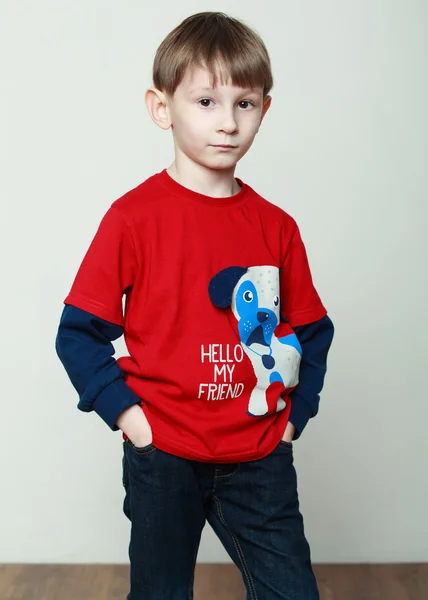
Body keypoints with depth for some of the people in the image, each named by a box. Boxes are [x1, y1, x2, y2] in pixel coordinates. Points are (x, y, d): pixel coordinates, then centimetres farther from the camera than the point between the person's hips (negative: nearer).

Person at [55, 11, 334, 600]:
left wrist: (294, 414, 2)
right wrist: (125, 413, -14)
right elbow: (79, 333, -7)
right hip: (163, 457, -2)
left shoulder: (276, 227, 0)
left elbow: (312, 333, 10)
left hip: (261, 460, 3)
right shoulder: (133, 217, -10)